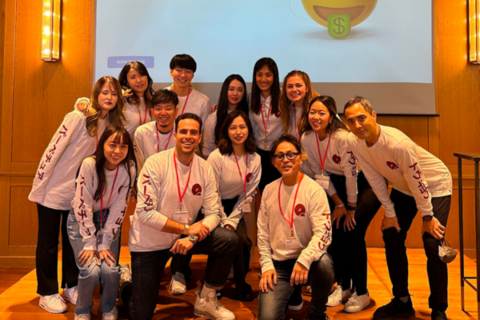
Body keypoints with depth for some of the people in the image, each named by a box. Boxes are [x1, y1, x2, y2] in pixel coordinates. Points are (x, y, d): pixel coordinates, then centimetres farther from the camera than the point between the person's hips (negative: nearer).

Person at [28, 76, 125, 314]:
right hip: (54, 190, -5)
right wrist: (38, 187, -16)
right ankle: (47, 293, 20)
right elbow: (52, 151, -18)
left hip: (80, 194, 5)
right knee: (48, 242, 7)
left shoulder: (114, 124, -2)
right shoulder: (78, 118, -19)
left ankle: (72, 287, 30)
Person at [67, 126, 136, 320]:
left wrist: (105, 243, -15)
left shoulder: (128, 168, -15)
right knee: (90, 270, -18)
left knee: (110, 270, -16)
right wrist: (89, 243, -19)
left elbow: (119, 207, -13)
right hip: (81, 220, -2)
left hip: (108, 221, 2)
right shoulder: (89, 165, -23)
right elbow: (83, 205, -20)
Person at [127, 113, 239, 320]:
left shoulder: (205, 169, -7)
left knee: (229, 240, -18)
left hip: (183, 238, 4)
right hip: (149, 244, -3)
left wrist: (192, 237, -25)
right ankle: (128, 283, 36)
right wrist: (186, 228, -24)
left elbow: (214, 214, -8)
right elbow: (145, 213, -23)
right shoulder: (155, 163, -19)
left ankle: (206, 300, 2)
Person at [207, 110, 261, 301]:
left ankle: (241, 283, 13)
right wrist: (224, 224, -14)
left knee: (244, 241, -15)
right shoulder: (217, 157, -19)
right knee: (237, 240, -21)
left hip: (235, 206, 4)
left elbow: (248, 194, -2)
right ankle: (241, 287, 1)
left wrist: (232, 221, -9)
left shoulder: (255, 159, -6)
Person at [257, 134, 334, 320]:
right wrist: (266, 265, -1)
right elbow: (263, 233, 9)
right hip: (278, 264, 1)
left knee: (323, 263, -36)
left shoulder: (314, 190, -8)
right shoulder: (269, 190, 5)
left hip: (307, 260, -1)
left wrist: (304, 259, -33)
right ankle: (289, 293, 16)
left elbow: (323, 233, -18)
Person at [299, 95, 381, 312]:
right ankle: (343, 287, 17)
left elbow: (351, 174, -24)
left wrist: (352, 208, -14)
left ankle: (361, 293, 3)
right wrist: (338, 204, -3)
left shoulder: (343, 137, -31)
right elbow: (320, 174, -5)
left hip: (367, 183, -5)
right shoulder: (307, 139, -13)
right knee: (335, 233, -3)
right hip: (340, 184, 5)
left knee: (353, 233, -14)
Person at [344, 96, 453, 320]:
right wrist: (390, 213, -5)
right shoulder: (353, 142, -19)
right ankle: (402, 302, 21)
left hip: (434, 186, -6)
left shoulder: (398, 144, -38)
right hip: (402, 188, 6)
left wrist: (427, 217, -15)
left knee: (432, 245, -12)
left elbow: (417, 182, -26)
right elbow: (375, 179, -9)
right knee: (391, 238, 5)